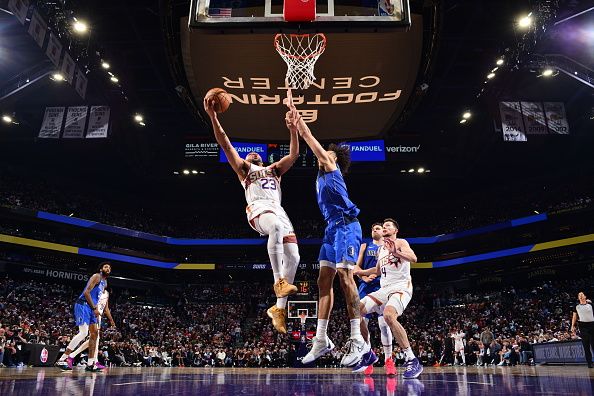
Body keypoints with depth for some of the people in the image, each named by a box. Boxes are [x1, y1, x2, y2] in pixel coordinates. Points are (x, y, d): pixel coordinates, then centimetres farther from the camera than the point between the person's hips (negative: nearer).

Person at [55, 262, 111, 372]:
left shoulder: (105, 283, 20)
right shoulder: (96, 277, -9)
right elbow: (86, 292, -18)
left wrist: (95, 309, 16)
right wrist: (94, 308, -18)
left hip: (90, 308, 10)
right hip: (83, 305, -10)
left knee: (94, 333, 6)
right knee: (83, 333, -18)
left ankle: (90, 364, 8)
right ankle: (62, 360, -13)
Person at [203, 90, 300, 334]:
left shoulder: (274, 169, 35)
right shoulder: (244, 169, 25)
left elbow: (294, 154, 21)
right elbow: (225, 144, 12)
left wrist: (293, 129, 7)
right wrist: (213, 117, 0)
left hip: (278, 210, 5)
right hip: (258, 208, -4)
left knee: (293, 256, -13)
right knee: (277, 227, -40)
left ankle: (278, 308, -5)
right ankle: (278, 281, -34)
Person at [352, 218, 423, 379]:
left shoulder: (400, 243, -1)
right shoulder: (381, 249, 22)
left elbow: (413, 258, -20)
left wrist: (395, 252, -34)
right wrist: (359, 272, 29)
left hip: (401, 286, -8)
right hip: (384, 288, 8)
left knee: (389, 315, -36)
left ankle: (412, 361, -27)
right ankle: (367, 353, 11)